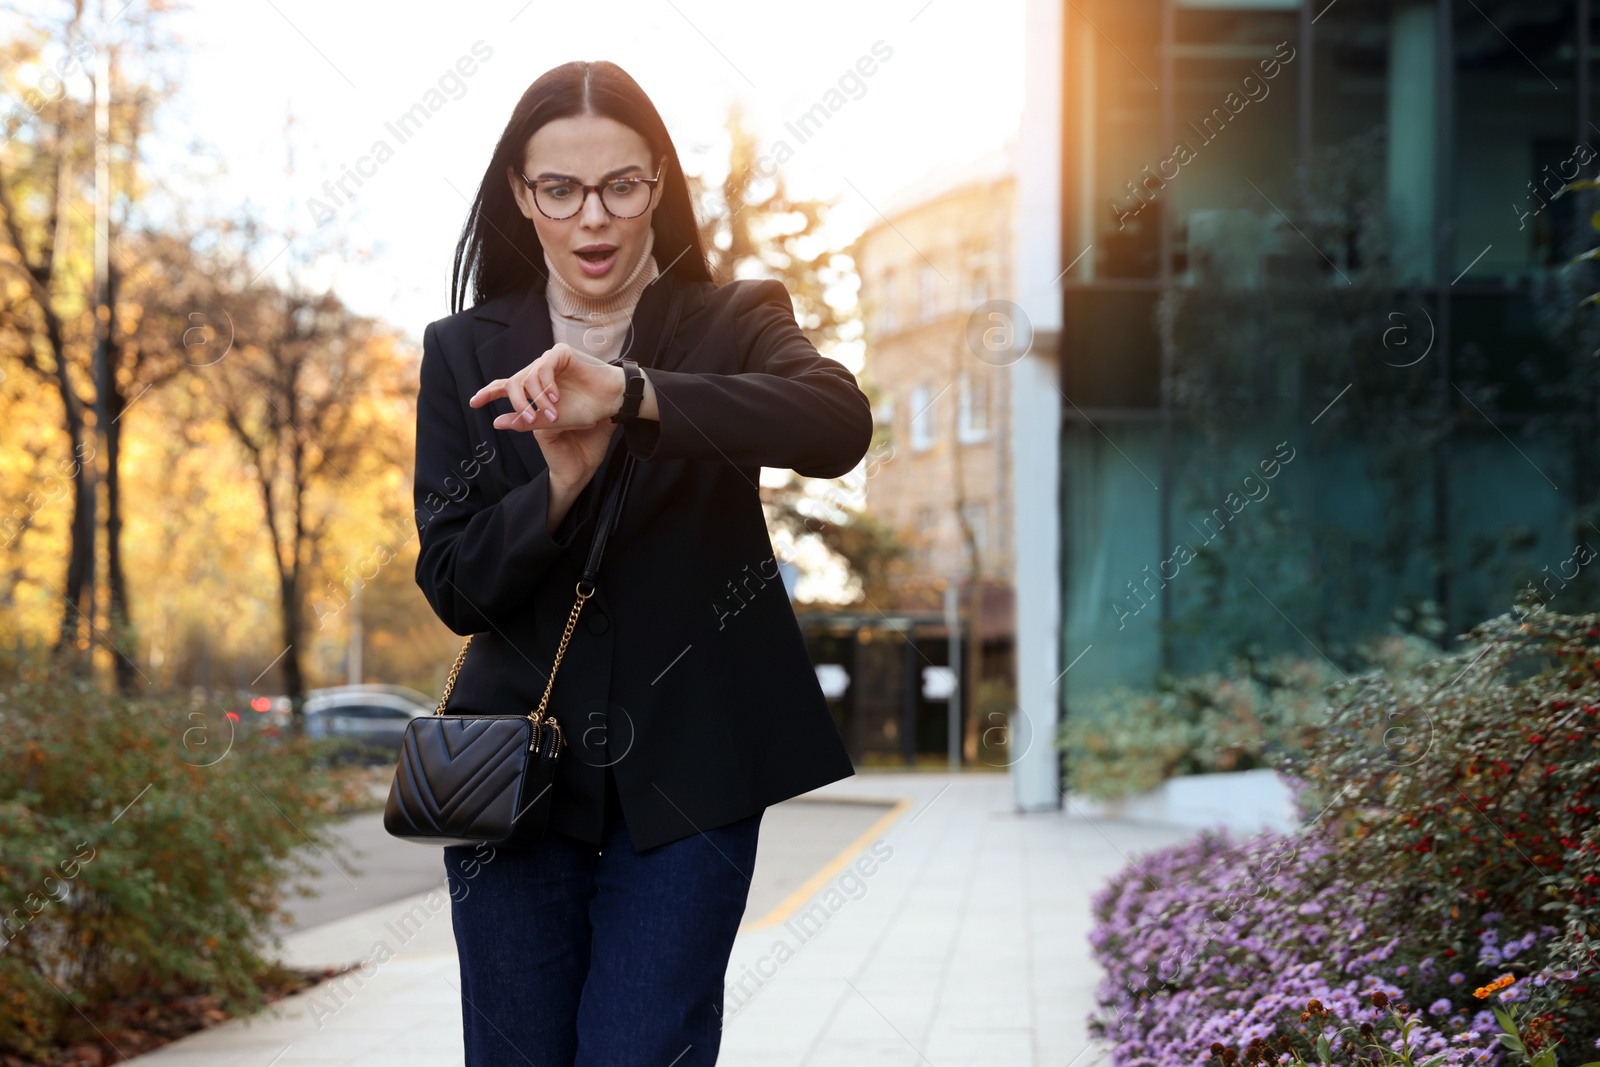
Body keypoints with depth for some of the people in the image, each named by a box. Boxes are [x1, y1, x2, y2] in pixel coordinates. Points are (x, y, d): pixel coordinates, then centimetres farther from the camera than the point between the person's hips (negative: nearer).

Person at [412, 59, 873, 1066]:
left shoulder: (732, 324, 3)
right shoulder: (467, 352, 7)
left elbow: (841, 424, -20)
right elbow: (453, 588, 1)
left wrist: (630, 393, -31)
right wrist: (558, 486, -19)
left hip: (685, 784, -2)